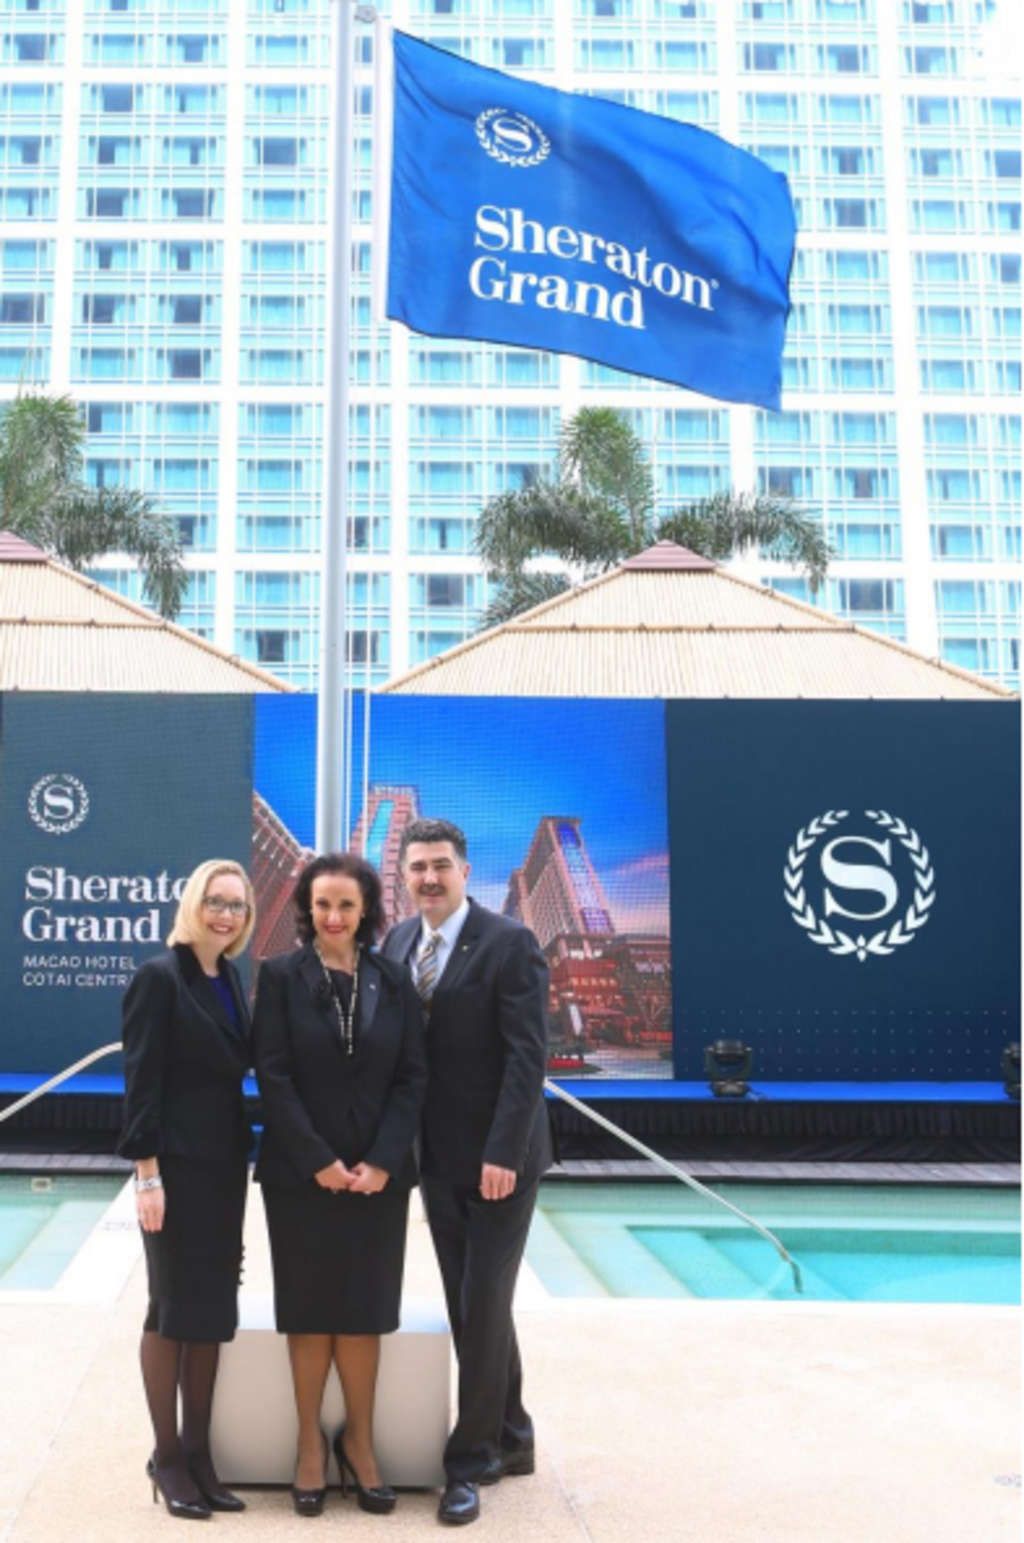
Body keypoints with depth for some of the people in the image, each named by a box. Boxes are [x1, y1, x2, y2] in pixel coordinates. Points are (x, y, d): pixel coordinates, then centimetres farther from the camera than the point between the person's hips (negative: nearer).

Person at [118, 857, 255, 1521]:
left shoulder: (229, 978, 10)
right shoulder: (160, 976, -11)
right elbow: (141, 1081, -14)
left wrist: (240, 1165, 12)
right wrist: (147, 1174, -18)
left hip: (224, 1163, 7)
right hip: (177, 1163, -7)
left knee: (215, 1309, 10)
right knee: (175, 1306, 3)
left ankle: (198, 1451, 21)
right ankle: (167, 1454, 17)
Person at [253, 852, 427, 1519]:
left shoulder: (394, 980, 4)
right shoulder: (282, 976, -2)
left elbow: (413, 1075, 1)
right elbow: (274, 1076, -7)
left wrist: (382, 1161, -9)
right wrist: (318, 1161, -13)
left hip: (378, 1174, 2)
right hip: (301, 1174, -1)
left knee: (364, 1312, 6)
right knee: (310, 1311, 7)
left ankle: (360, 1440, 23)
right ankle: (311, 1442, 23)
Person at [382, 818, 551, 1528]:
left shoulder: (509, 942, -13)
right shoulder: (398, 942, 6)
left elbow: (527, 1055, -17)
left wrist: (502, 1153, -21)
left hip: (497, 1156, -6)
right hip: (437, 1155, 6)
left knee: (483, 1307, 0)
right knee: (471, 1307, 15)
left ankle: (472, 1460, 15)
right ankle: (511, 1437, 31)